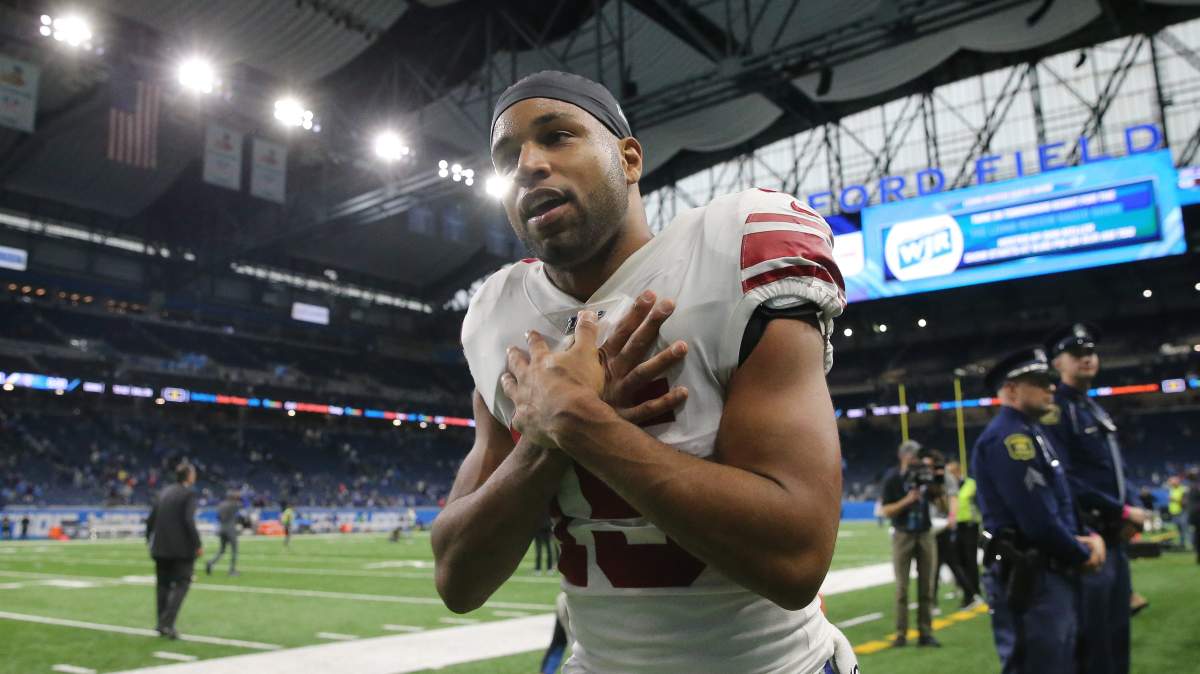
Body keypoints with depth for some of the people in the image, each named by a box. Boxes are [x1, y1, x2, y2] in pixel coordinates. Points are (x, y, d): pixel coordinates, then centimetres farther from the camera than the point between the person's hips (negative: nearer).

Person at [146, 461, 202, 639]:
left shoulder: (164, 491, 11)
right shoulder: (189, 493, -8)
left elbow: (151, 519, 11)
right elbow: (189, 521, -18)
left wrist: (150, 540, 23)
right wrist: (198, 545, -12)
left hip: (160, 547, 6)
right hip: (182, 547, -6)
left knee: (163, 584, 14)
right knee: (181, 584, 0)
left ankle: (163, 624, 17)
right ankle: (167, 623, -11)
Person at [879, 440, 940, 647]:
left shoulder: (926, 477, 2)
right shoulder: (892, 478, -6)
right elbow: (887, 511, -8)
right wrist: (907, 500, -22)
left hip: (925, 535, 3)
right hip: (903, 536, -3)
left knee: (926, 586, 5)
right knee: (902, 587, 0)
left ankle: (925, 633, 11)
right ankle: (901, 634, 4)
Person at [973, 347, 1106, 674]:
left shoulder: (1033, 434, 17)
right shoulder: (1007, 437, -17)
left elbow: (1062, 502, 20)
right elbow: (1037, 517, -23)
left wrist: (1089, 536, 1)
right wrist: (1081, 554, -8)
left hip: (1055, 573, 11)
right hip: (1028, 578, -11)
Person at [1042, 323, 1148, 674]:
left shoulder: (1099, 412, 18)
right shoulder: (1055, 410, -11)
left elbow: (1117, 471, 20)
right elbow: (1065, 479, -19)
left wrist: (1131, 510, 0)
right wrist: (1124, 511, -14)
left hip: (1114, 535, 9)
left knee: (1118, 630, 14)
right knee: (1093, 636, -4)